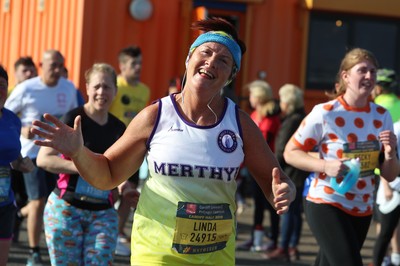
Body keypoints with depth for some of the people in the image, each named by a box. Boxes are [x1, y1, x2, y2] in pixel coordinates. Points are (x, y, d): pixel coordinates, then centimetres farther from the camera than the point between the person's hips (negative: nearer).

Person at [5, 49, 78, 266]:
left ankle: (17, 215, 38)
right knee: (39, 202, -9)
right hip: (33, 152, -5)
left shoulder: (69, 88, 4)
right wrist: (22, 130, -20)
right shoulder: (26, 89, -9)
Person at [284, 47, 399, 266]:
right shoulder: (325, 113, -13)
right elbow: (290, 153, -7)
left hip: (362, 210, 6)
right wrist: (326, 166, -22)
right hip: (326, 206, -5)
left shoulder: (382, 116, 2)